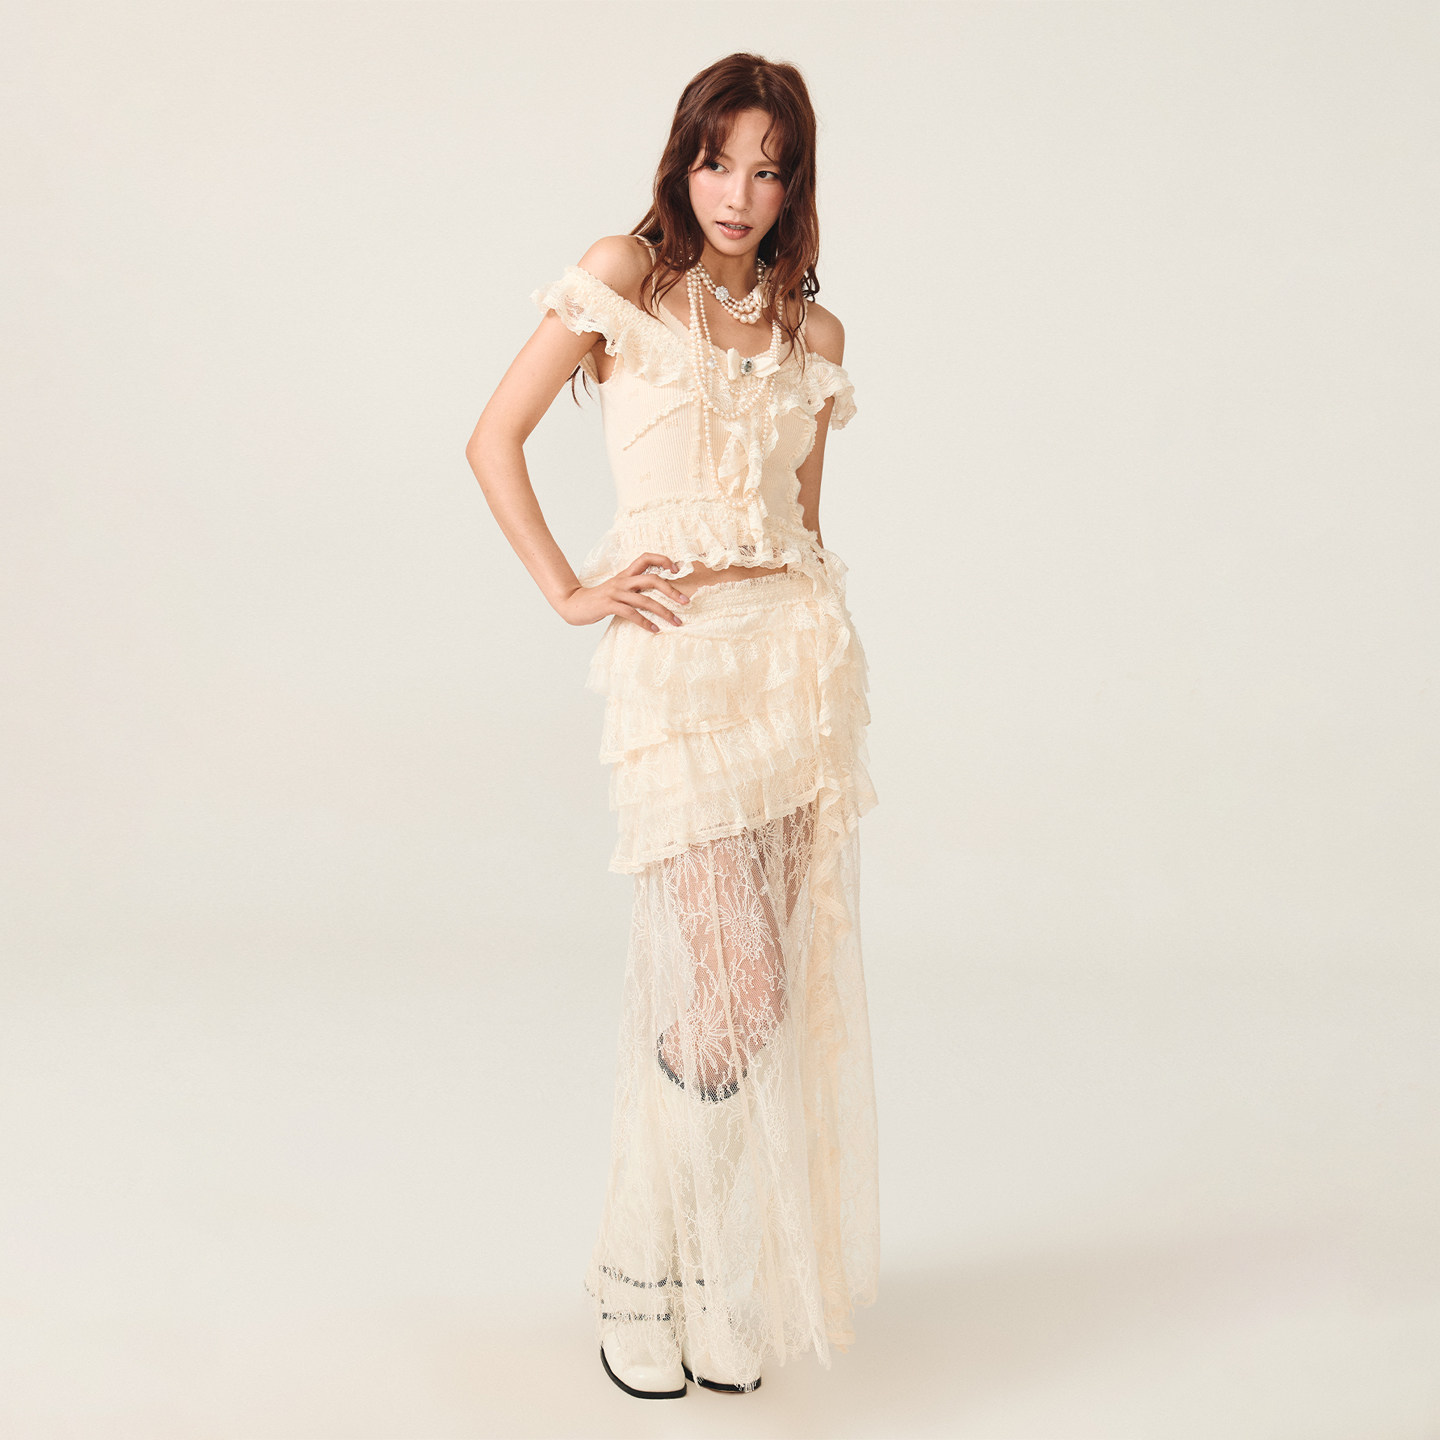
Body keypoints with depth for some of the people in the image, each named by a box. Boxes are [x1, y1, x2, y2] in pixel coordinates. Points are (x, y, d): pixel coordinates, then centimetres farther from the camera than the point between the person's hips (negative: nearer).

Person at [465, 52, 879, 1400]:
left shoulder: (814, 333, 15)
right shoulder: (625, 276, 4)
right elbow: (494, 440, 3)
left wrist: (816, 657, 14)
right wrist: (569, 590, -4)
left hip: (801, 649, 5)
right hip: (672, 656, -4)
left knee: (789, 976, 5)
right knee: (727, 976, -10)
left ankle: (726, 1277, 25)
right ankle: (643, 1279, 15)